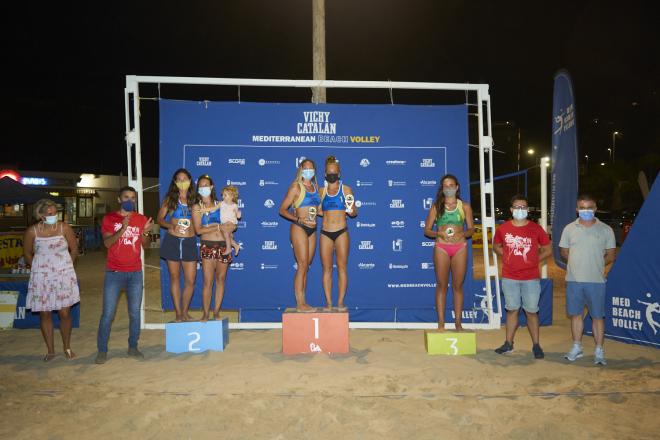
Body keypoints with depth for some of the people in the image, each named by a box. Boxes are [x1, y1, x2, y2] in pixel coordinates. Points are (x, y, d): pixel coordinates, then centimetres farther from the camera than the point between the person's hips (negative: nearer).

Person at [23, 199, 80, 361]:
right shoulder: (32, 231, -5)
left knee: (65, 313, 0)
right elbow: (27, 254, 9)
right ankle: (50, 351, 20)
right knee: (45, 314, 6)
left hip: (64, 276, -1)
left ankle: (67, 348, 19)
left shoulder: (64, 228, -6)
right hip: (41, 278, 1)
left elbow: (74, 250, 5)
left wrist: (65, 267, 7)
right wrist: (39, 268, 8)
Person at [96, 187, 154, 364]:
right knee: (108, 313, -2)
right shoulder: (109, 218, 1)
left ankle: (133, 347, 17)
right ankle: (102, 351, 9)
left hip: (135, 273, 2)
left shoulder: (141, 219, 8)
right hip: (114, 272, -2)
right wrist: (122, 229, -24)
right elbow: (107, 243, -10)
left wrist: (145, 232, -12)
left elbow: (146, 245, 8)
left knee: (135, 313, 5)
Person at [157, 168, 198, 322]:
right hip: (172, 241, -1)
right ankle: (178, 314, 17)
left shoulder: (194, 200, 7)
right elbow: (160, 219, 3)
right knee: (175, 278, 7)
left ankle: (185, 311, 18)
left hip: (190, 242, 1)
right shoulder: (170, 199, 4)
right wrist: (171, 226, -14)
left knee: (190, 280, -1)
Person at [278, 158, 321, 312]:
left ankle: (302, 302, 15)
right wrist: (299, 220, -16)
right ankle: (300, 303, -5)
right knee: (303, 265, -10)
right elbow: (282, 209, -6)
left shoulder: (315, 187, 15)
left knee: (306, 266, 8)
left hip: (312, 230, 6)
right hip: (299, 228, -6)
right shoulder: (296, 187, -3)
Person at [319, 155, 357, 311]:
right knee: (327, 268, 4)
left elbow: (354, 213, 3)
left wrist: (351, 209, -18)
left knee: (342, 267, 0)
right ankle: (328, 302, 10)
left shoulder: (346, 189, 2)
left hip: (341, 232, -2)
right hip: (325, 233, 2)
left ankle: (340, 302, 7)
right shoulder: (321, 191, 8)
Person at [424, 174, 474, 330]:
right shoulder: (436, 206, 5)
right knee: (441, 285, 2)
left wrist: (462, 234, -13)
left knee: (458, 285, 5)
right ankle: (441, 322, 7)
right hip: (441, 247, -1)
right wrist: (438, 233, -15)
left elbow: (471, 229, 7)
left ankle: (458, 322, 12)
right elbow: (427, 230, 4)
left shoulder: (465, 206, 7)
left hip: (460, 247, 1)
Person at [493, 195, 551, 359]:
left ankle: (536, 345, 17)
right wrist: (508, 256, 4)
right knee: (512, 310, 11)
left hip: (531, 278, -1)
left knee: (531, 311, 5)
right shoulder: (503, 229, 1)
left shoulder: (536, 229, -2)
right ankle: (508, 344, 21)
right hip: (509, 278, 2)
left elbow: (548, 250, 6)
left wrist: (533, 260, -2)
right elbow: (496, 246, 17)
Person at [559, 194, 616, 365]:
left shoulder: (606, 230, 0)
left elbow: (610, 255, 4)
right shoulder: (569, 228, 4)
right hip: (574, 280, 2)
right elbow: (564, 252, 10)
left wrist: (596, 264, -6)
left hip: (596, 281, -2)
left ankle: (599, 351, 17)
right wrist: (578, 263, -1)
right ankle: (577, 348, 25)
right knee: (576, 314, 11)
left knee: (597, 316, 5)